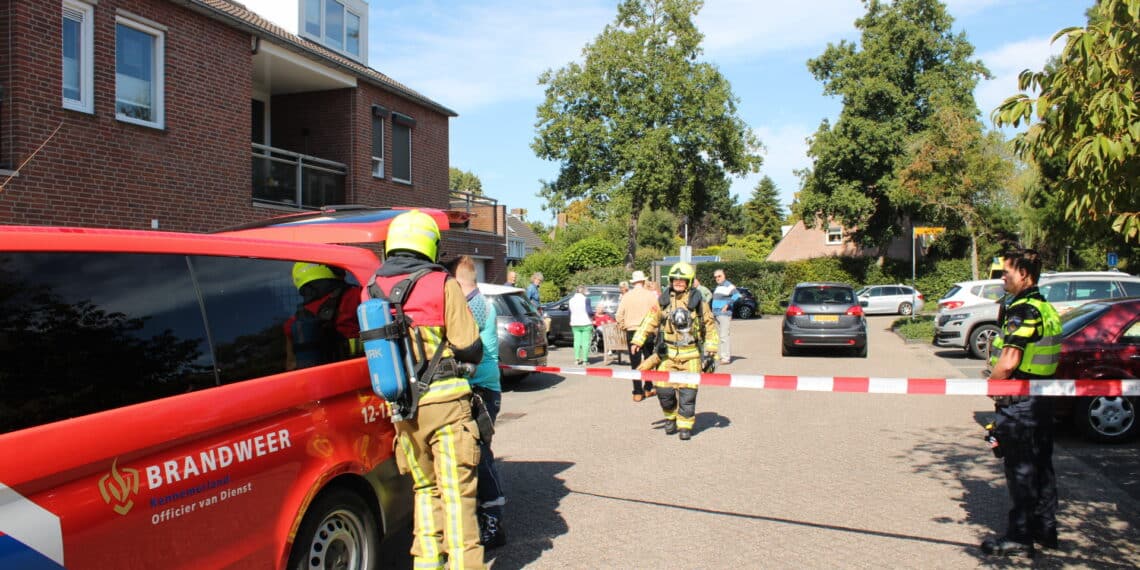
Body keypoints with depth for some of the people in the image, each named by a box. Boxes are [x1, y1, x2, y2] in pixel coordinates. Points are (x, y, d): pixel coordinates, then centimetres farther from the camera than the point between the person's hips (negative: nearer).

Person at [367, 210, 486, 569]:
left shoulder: (372, 290, 5)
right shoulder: (441, 284, -7)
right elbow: (470, 348, -8)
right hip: (444, 402, -4)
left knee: (424, 488, 19)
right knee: (456, 491, 1)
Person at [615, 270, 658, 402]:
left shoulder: (626, 296, 0)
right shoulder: (651, 295, -5)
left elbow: (619, 316, 1)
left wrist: (623, 327, 16)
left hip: (631, 332, 1)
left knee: (635, 363, 4)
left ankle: (638, 393, 2)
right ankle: (648, 389, 20)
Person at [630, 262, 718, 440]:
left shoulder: (698, 302, 0)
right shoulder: (663, 301, 5)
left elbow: (710, 326, 6)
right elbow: (650, 321, 6)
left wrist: (711, 351, 3)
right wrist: (638, 339, -5)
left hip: (690, 355, -2)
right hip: (667, 353, 2)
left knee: (687, 392, -1)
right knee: (664, 389, 1)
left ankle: (685, 426, 11)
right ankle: (671, 417, 27)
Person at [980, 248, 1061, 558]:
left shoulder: (1022, 310, -18)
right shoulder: (1046, 308, 12)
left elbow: (1009, 361, -23)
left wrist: (990, 385, -8)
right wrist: (999, 378, 17)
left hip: (1019, 401, -9)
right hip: (1042, 398, 10)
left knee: (1021, 469, -2)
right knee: (1041, 465, 16)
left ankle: (1020, 535, 7)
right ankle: (1045, 529, 26)